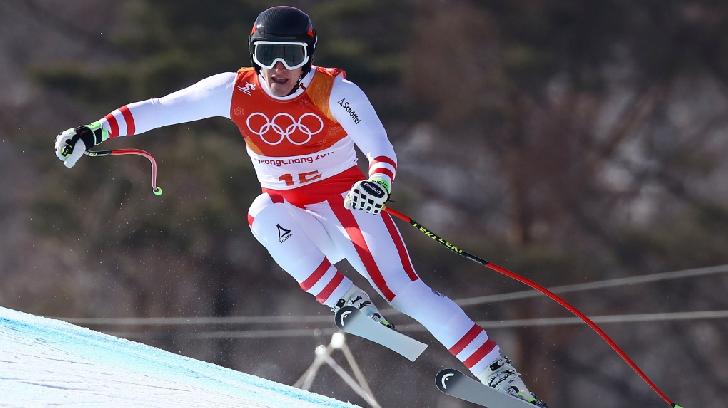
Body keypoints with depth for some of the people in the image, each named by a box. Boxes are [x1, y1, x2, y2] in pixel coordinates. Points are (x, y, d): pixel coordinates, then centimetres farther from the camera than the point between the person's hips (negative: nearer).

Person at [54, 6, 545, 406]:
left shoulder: (335, 92, -17)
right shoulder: (237, 90, -9)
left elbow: (382, 153, -23)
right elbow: (161, 109, -8)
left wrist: (377, 183, -46)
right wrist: (94, 133, -16)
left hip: (349, 203, -2)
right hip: (297, 221, 2)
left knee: (405, 290, -19)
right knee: (263, 215, -32)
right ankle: (349, 303, -26)